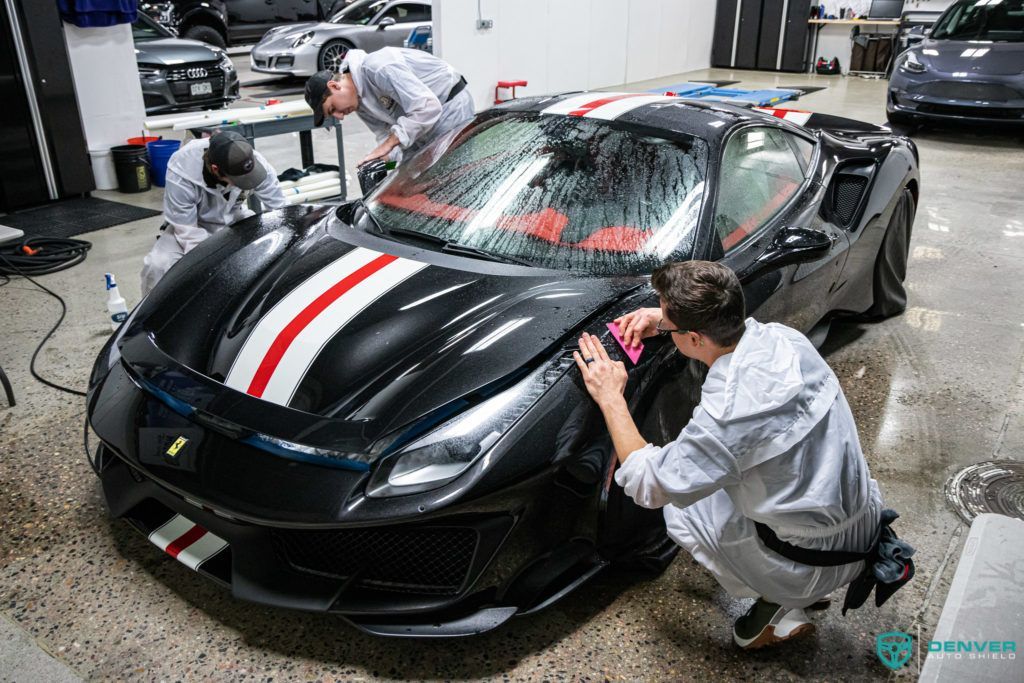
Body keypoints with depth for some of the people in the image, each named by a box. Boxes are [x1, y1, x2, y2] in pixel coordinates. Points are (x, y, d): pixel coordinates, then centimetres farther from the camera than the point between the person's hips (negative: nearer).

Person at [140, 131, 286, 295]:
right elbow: (187, 231, -27)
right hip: (190, 224, -3)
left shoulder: (255, 162, -26)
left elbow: (280, 208, -15)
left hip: (232, 220, 3)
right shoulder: (180, 174, -33)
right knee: (157, 265, -29)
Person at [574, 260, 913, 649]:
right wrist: (666, 316, 3)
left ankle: (776, 606, 10)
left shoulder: (728, 412, -33)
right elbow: (729, 325, 16)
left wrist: (610, 398, -12)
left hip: (822, 563, -7)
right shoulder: (783, 338, -11)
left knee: (679, 509, 7)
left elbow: (648, 485, -18)